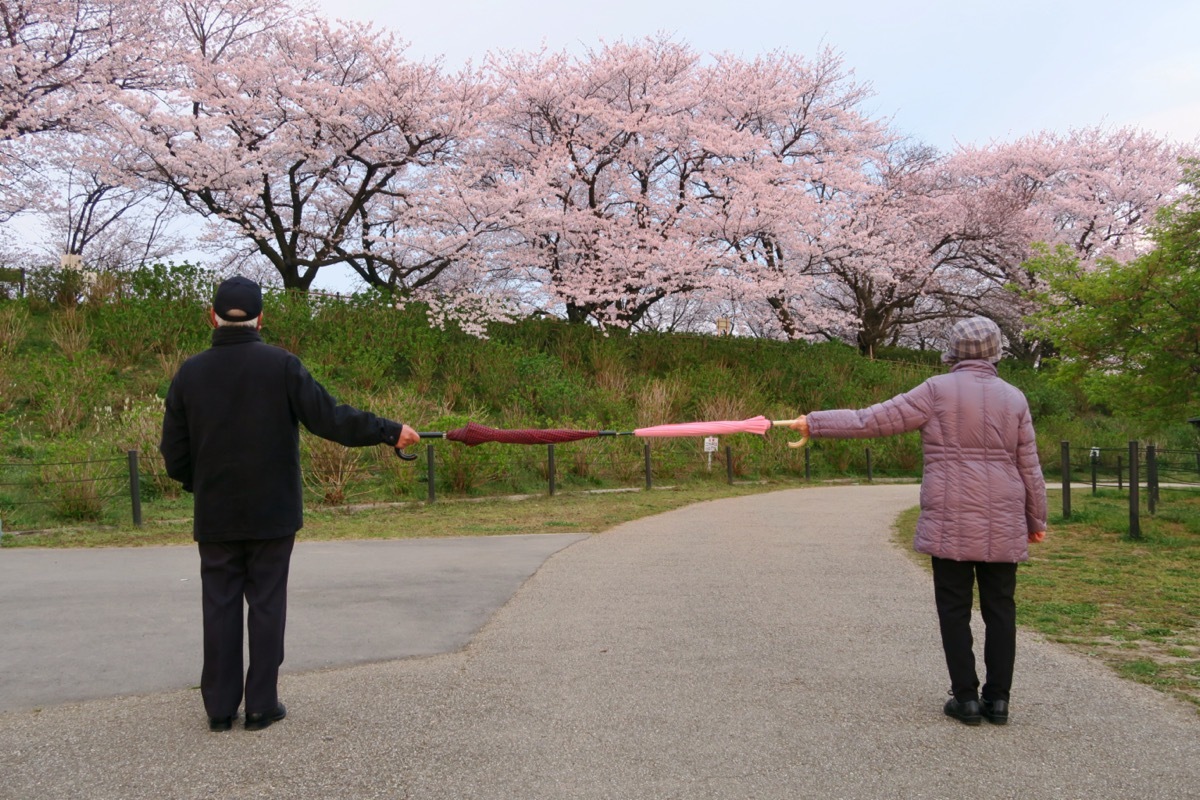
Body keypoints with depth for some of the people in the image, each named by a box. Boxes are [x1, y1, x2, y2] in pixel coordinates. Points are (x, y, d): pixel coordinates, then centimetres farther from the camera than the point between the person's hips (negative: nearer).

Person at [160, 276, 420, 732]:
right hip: (272, 514, -2)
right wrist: (390, 432, -6)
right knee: (266, 606, 7)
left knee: (220, 608, 11)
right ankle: (261, 706, 13)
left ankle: (220, 708, 17)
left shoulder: (190, 373, -2)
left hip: (215, 518, 2)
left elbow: (174, 455, 2)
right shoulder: (280, 365, -10)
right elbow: (329, 419, -15)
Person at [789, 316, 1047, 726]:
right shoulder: (1014, 398, 5)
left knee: (955, 610, 6)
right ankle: (998, 699, 13)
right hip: (1003, 526, 3)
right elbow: (1029, 468, 8)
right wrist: (1036, 520, 19)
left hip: (950, 523, -3)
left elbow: (873, 420, -7)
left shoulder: (938, 390, -5)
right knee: (1000, 609, 10)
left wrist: (815, 423, 2)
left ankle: (966, 697, 9)